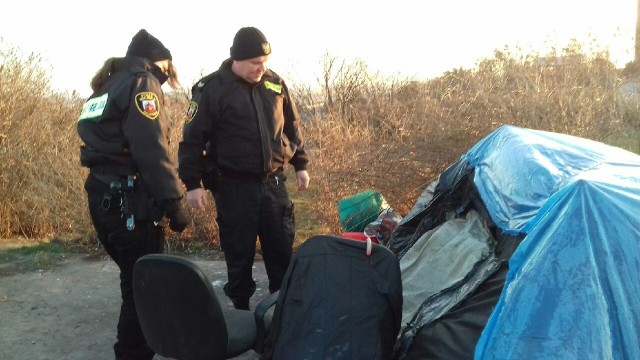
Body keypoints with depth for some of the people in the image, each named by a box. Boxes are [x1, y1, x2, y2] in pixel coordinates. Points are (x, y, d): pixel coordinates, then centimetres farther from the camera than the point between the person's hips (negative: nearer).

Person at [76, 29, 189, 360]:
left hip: (103, 196, 10)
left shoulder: (105, 88, 21)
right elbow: (151, 149, -18)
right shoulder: (141, 83, -6)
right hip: (129, 200, -10)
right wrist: (174, 202, -19)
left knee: (134, 279, 20)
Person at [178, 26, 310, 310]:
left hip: (273, 183, 4)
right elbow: (192, 138, -8)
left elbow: (292, 127, 16)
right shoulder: (212, 89, -9)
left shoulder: (275, 84, 5)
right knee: (239, 256, 6)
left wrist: (300, 164, 15)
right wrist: (192, 183, -11)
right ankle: (241, 311, 21)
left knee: (282, 252, 10)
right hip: (235, 187, -4)